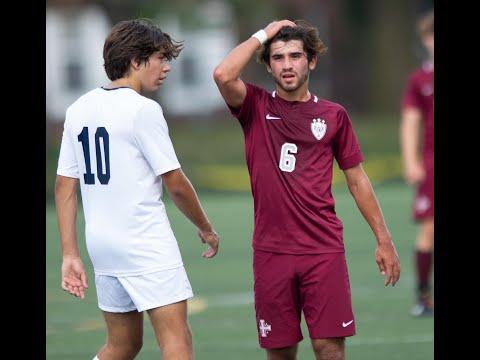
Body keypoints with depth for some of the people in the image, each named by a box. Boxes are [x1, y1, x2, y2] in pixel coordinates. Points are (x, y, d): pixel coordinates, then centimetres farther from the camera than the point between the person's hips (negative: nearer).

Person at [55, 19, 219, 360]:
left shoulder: (78, 110, 10)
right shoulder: (143, 110, -11)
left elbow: (65, 186, 9)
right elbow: (175, 184, -8)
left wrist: (70, 254, 11)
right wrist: (206, 228, 7)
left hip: (101, 243, 8)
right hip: (146, 243, -8)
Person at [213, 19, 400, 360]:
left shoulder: (333, 115, 7)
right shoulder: (256, 108, 4)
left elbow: (357, 180, 12)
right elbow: (223, 75, -16)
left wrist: (384, 240, 10)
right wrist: (263, 35, -5)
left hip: (324, 249, 0)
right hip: (271, 251, 0)